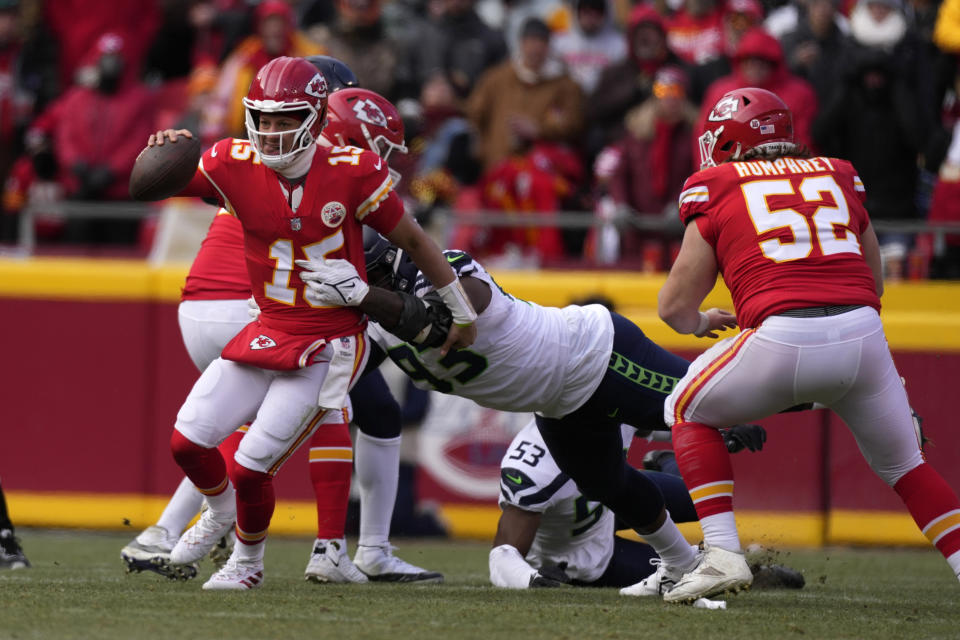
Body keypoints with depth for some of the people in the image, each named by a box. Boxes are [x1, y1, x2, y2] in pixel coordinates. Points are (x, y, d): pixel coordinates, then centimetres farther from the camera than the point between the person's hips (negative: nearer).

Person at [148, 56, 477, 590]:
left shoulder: (352, 174, -17)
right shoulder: (237, 166, -8)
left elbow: (414, 240, -4)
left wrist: (462, 311, 6)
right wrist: (163, 150, -25)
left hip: (330, 345, -4)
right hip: (269, 332, 4)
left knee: (252, 467, -10)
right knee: (189, 440, 0)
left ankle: (249, 561, 21)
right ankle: (221, 512, 35)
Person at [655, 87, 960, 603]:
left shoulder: (715, 187, 14)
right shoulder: (838, 176, 24)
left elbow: (676, 306, 16)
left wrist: (698, 323, 38)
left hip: (783, 337, -3)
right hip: (862, 331, 3)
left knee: (687, 412, 22)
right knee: (902, 463, 22)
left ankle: (722, 555, 7)